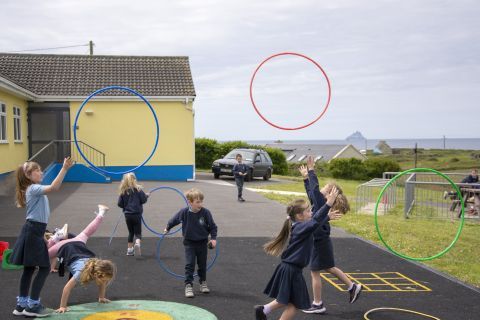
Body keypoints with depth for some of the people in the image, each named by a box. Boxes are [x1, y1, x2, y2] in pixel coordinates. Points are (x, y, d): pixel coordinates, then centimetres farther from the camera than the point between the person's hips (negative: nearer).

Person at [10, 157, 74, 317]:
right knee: (44, 268, -7)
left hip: (33, 231, 10)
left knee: (29, 269, 13)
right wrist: (65, 168, -33)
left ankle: (22, 304, 20)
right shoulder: (33, 189, -15)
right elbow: (53, 188, -31)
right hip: (33, 232, -10)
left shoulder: (34, 189, 18)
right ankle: (32, 305, -3)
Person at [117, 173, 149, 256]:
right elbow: (143, 200, -7)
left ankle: (129, 250, 21)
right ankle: (137, 243, -28)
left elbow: (120, 204, 0)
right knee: (137, 233, 2)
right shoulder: (137, 189, -8)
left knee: (131, 232, 19)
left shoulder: (123, 191, 0)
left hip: (127, 215, 3)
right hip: (136, 214, -3)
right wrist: (146, 196, 14)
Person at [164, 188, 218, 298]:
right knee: (189, 264, -6)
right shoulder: (184, 212, -16)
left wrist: (213, 238, -14)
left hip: (202, 242, 1)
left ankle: (203, 282, 31)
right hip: (189, 243, -1)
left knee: (202, 264, 14)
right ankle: (188, 285, -1)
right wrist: (167, 228, 18)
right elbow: (174, 220, 4)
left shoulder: (205, 212, -17)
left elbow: (213, 226, -5)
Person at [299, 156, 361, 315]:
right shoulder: (320, 202, 5)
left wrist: (311, 170, -20)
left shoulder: (322, 203, -18)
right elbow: (311, 191, 20)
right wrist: (306, 177, 23)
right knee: (329, 268, 22)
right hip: (322, 240, 9)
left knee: (314, 272, 2)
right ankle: (353, 287, 32)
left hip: (320, 242, -9)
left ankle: (317, 304, 11)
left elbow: (315, 188, -25)